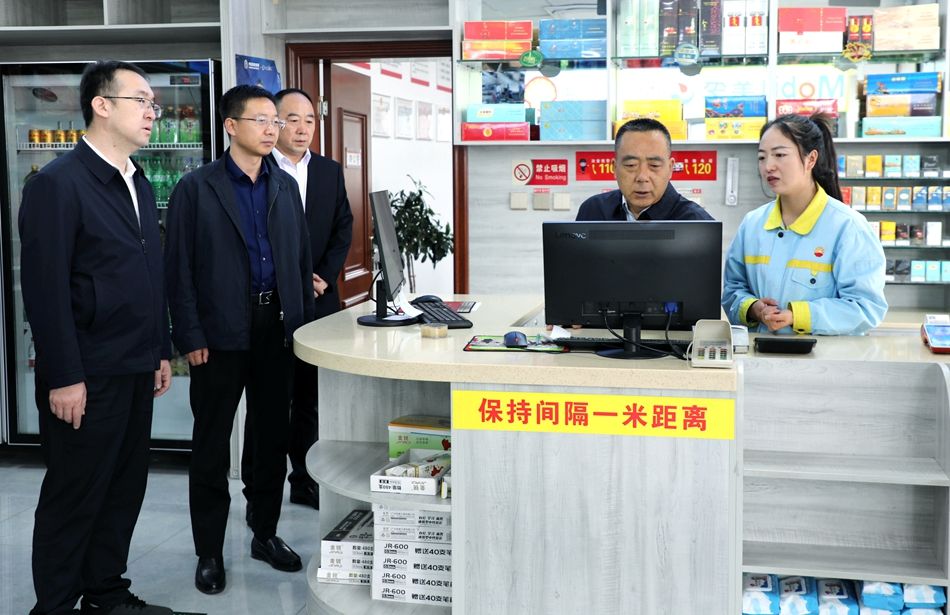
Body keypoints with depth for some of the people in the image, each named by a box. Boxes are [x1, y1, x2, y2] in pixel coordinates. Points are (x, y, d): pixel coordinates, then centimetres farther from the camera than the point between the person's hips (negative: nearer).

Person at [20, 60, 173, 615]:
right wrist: (64, 378, -18)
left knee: (125, 489, 15)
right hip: (87, 378, -8)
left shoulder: (140, 184, 13)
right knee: (74, 497, 5)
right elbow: (46, 289, -16)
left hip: (135, 371, 8)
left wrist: (161, 351, 16)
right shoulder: (58, 184, -13)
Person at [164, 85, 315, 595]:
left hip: (276, 328, 4)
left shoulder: (285, 186, 10)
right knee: (211, 446, 5)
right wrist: (190, 337, -11)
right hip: (221, 333, -4)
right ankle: (209, 551, 16)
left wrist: (303, 321, 6)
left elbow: (300, 258, 13)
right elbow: (179, 267, -6)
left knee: (272, 437, 12)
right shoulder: (196, 188, -4)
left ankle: (266, 534, 27)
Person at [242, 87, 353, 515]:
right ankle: (259, 493, 11)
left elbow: (343, 228, 10)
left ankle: (306, 480, 24)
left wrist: (325, 276, -4)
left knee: (311, 397, 12)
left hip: (319, 302, 5)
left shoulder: (330, 171, 11)